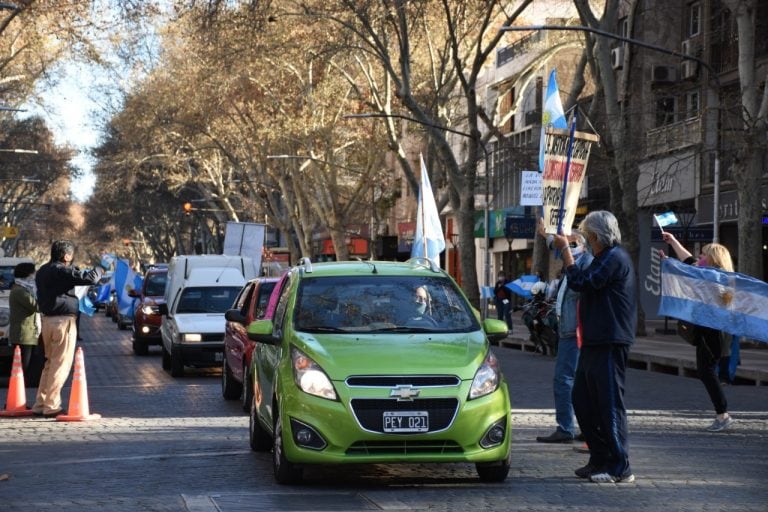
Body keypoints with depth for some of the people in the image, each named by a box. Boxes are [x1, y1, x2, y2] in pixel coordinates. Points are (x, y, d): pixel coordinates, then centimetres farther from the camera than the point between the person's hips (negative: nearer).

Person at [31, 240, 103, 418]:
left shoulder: (43, 271, 12)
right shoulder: (62, 271, -15)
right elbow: (90, 278, -18)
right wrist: (98, 270, 3)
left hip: (47, 320, 9)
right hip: (63, 321, -9)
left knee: (50, 363, 16)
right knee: (61, 364, -4)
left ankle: (40, 404, 15)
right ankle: (51, 406, -5)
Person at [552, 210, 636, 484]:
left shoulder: (614, 258, -14)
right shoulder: (606, 257, 21)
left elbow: (580, 282, -19)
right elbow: (586, 283, 23)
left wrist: (565, 248, -10)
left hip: (610, 343, -11)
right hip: (595, 341, 11)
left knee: (610, 402, -8)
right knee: (582, 400, 12)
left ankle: (620, 467, -4)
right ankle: (600, 459, 19)